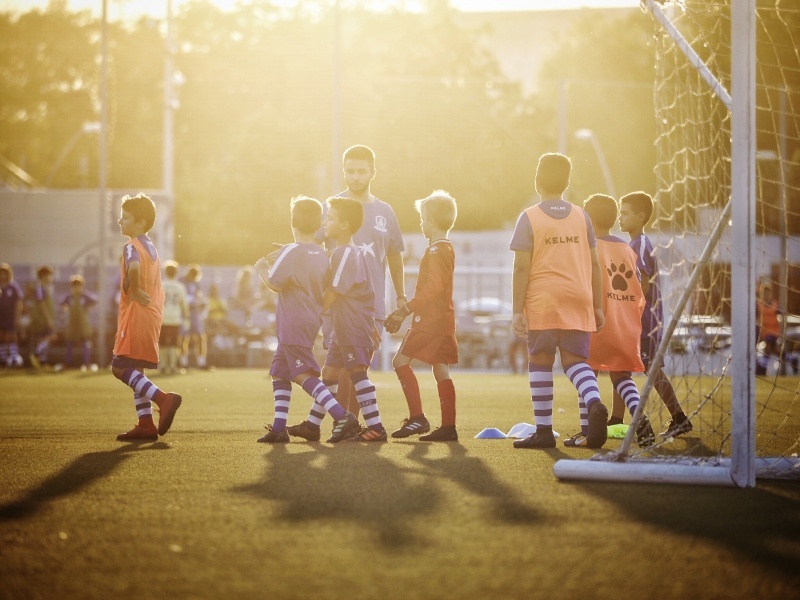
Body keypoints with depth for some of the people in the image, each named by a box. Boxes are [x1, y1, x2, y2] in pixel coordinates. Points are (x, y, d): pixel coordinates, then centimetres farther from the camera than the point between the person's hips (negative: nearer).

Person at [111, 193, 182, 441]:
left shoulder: (132, 247, -11)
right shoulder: (151, 247, 19)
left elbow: (134, 266, -36)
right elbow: (157, 289, 23)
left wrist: (134, 290, -23)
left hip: (136, 312, -10)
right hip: (152, 314, 10)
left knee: (120, 367, -10)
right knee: (134, 370, 13)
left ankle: (163, 399, -20)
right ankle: (146, 424, 11)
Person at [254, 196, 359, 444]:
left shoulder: (291, 252, -15)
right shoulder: (321, 254, 9)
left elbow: (274, 284, -18)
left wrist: (263, 268, 4)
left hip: (293, 325, -9)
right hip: (312, 320, 9)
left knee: (305, 375, -11)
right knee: (279, 372, 15)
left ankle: (342, 417, -22)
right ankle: (278, 428, 14)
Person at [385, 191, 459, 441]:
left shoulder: (436, 250, -12)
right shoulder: (447, 249, 19)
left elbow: (434, 287, -22)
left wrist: (407, 309, -21)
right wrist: (405, 312, 23)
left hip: (430, 319, -10)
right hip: (444, 319, 10)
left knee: (401, 360, -7)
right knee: (441, 371, 8)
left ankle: (417, 418, -10)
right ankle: (448, 427, 6)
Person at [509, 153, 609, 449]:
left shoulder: (529, 218, -1)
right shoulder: (581, 216, 10)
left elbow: (521, 268, -6)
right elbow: (594, 264, 9)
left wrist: (517, 311, -5)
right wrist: (597, 306, 14)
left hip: (542, 302, -3)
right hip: (579, 300, 3)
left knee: (540, 363, 6)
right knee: (575, 360, 7)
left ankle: (544, 430, 5)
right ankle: (594, 403, -22)